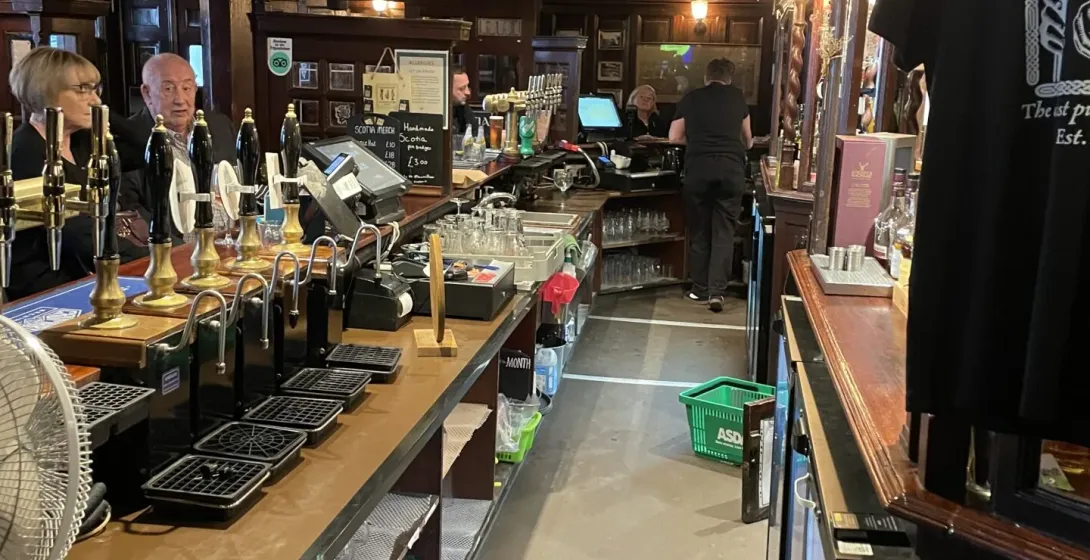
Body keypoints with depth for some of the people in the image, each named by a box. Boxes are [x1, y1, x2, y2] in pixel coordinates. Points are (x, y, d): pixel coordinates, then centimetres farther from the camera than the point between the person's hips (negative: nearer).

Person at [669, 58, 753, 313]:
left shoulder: (691, 98, 14)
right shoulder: (738, 97, 18)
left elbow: (674, 137, 16)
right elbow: (748, 139, 31)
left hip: (698, 167, 0)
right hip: (731, 168, 0)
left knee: (699, 230, 11)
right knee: (724, 230, 4)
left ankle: (700, 288, 17)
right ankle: (717, 291, -4)